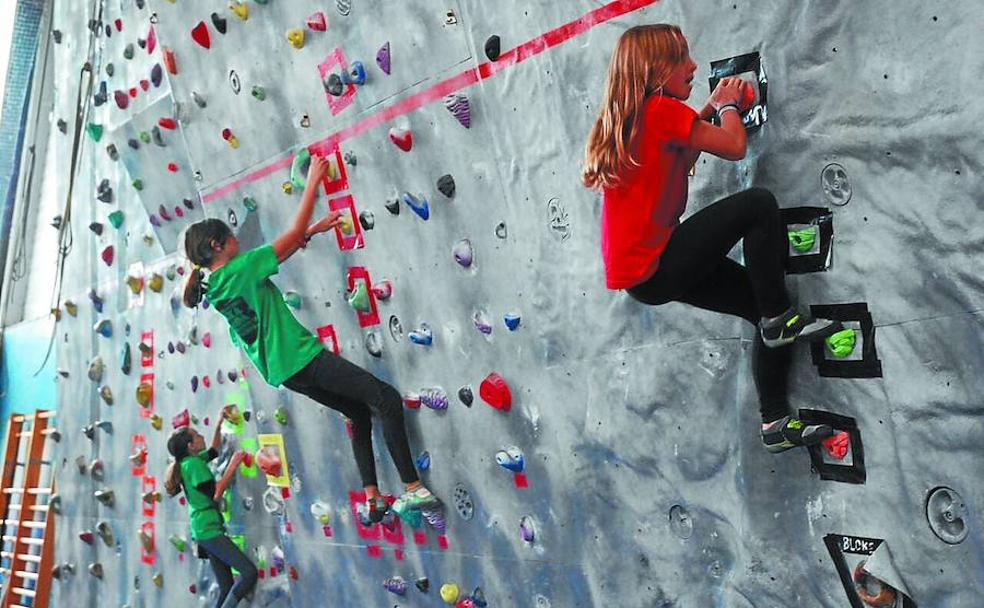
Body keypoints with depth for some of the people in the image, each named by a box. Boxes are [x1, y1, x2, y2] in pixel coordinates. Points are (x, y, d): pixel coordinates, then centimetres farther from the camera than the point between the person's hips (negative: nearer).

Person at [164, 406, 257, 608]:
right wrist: (232, 465, -12)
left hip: (205, 530, 10)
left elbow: (214, 451, 32)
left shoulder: (191, 460, 13)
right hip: (208, 530, -10)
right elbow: (215, 494, -17)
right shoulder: (193, 463, -14)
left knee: (226, 589, 9)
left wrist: (219, 423, 24)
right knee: (249, 571, -16)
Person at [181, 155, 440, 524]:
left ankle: (372, 500, 12)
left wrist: (314, 229, 20)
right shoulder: (240, 269, -14)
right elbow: (295, 233, -9)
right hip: (302, 356, -10)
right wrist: (313, 181, -1)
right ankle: (413, 489, -12)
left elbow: (287, 246, 20)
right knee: (387, 399, -8)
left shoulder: (214, 288, 12)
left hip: (281, 369, 10)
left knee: (359, 413, 17)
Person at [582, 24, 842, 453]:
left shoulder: (627, 118, 14)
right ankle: (780, 319, 1)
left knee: (766, 309, 11)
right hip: (653, 269, -9)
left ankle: (776, 424, 17)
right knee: (759, 205, -11)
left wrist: (712, 106, 20)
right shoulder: (661, 109, -13)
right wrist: (729, 104, 14)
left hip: (639, 269, 9)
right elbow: (734, 146, -5)